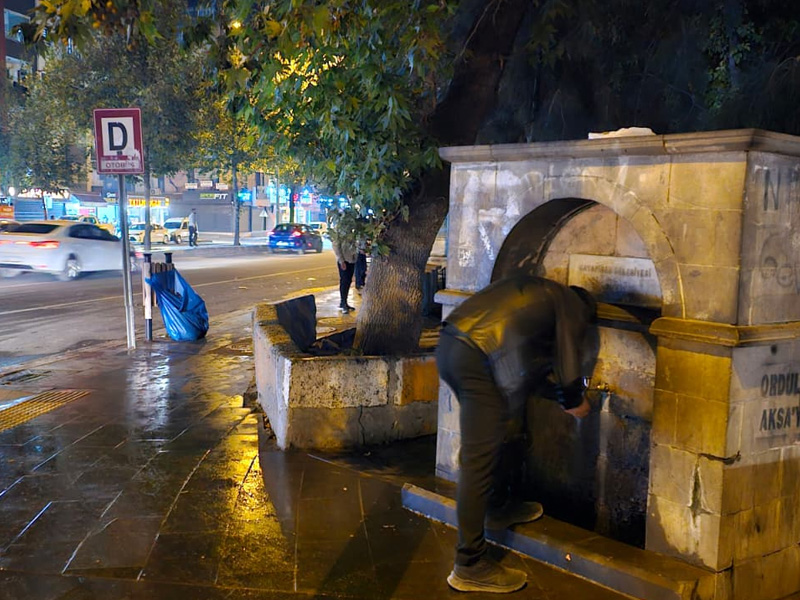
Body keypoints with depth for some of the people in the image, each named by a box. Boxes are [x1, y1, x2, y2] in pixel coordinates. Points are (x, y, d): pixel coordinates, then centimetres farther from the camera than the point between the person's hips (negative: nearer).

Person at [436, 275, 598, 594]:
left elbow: (525, 364, 35)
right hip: (479, 359, -9)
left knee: (485, 441, 27)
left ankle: (499, 508, 45)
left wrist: (563, 394, 40)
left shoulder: (539, 292, 34)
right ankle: (469, 566, 3)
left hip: (449, 343, 9)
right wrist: (574, 403, 27)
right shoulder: (574, 308, 12)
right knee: (479, 460, -4)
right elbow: (568, 368, 7)